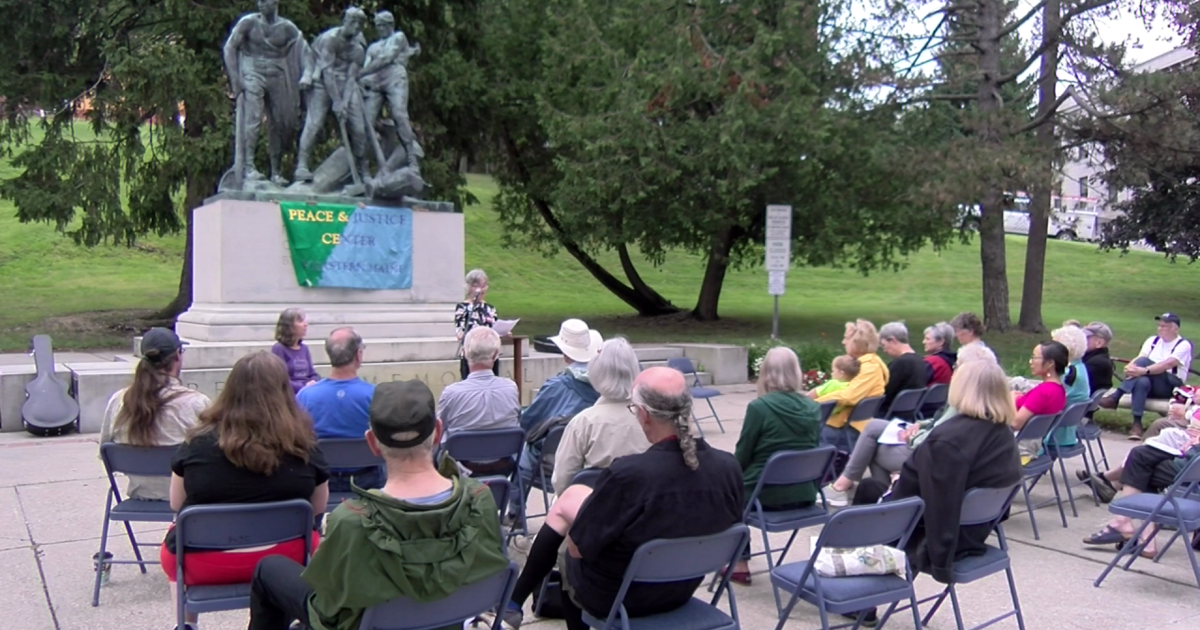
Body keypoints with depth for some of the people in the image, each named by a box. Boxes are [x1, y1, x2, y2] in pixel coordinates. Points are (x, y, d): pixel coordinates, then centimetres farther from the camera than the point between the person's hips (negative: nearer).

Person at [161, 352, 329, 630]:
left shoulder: (200, 440, -11)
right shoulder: (303, 444, -11)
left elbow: (176, 504, 4)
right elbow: (318, 510, 2)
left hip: (204, 564, 1)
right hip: (284, 559, 0)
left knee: (172, 541, 34)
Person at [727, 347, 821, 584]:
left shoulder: (759, 407, -16)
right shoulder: (813, 408, 0)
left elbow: (742, 456, -8)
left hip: (766, 495, -6)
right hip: (805, 495, 6)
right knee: (738, 484, 29)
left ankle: (739, 563, 21)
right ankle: (737, 558, 31)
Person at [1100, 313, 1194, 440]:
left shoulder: (1183, 345, -5)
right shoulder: (1153, 340, 12)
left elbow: (1168, 364, -22)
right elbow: (1138, 358, -3)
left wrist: (1144, 370, -37)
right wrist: (1131, 367, -27)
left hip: (1171, 387, -4)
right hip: (1150, 382, 4)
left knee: (1144, 361, -30)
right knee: (1142, 381, -35)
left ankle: (1115, 397, -37)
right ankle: (1137, 424, -40)